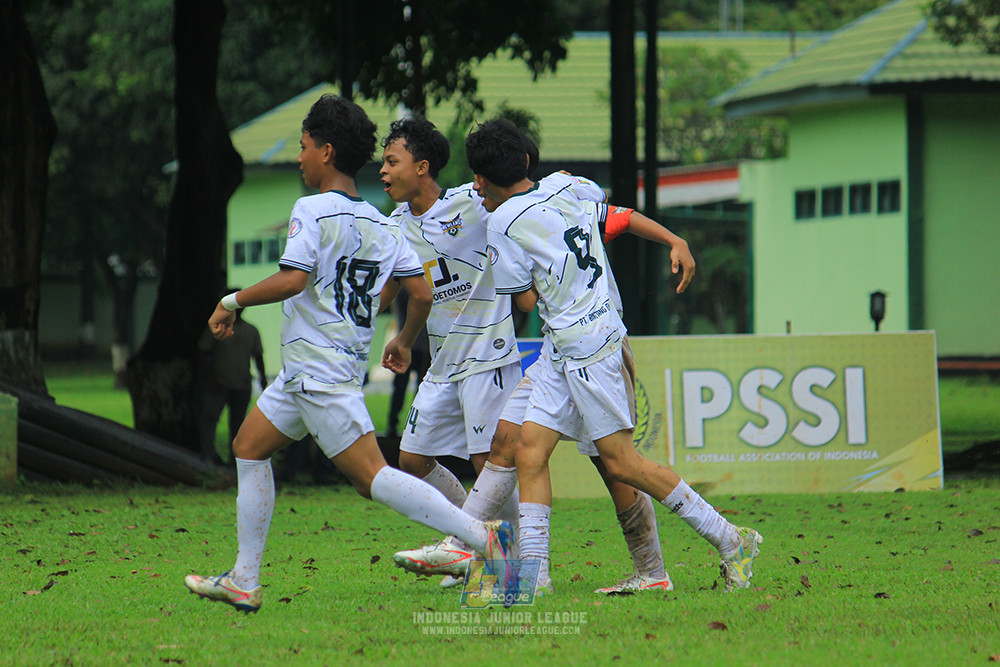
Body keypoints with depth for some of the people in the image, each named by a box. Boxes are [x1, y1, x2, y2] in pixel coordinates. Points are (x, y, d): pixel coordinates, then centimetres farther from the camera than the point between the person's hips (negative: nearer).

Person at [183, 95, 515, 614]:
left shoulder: (313, 210, -11)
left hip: (319, 370, -9)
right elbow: (421, 291, 8)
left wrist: (233, 302, -9)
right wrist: (405, 342, 26)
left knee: (371, 476, -13)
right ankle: (244, 581, 18)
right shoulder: (379, 225, 11)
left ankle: (482, 535, -22)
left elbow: (292, 279, -23)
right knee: (249, 447, 18)